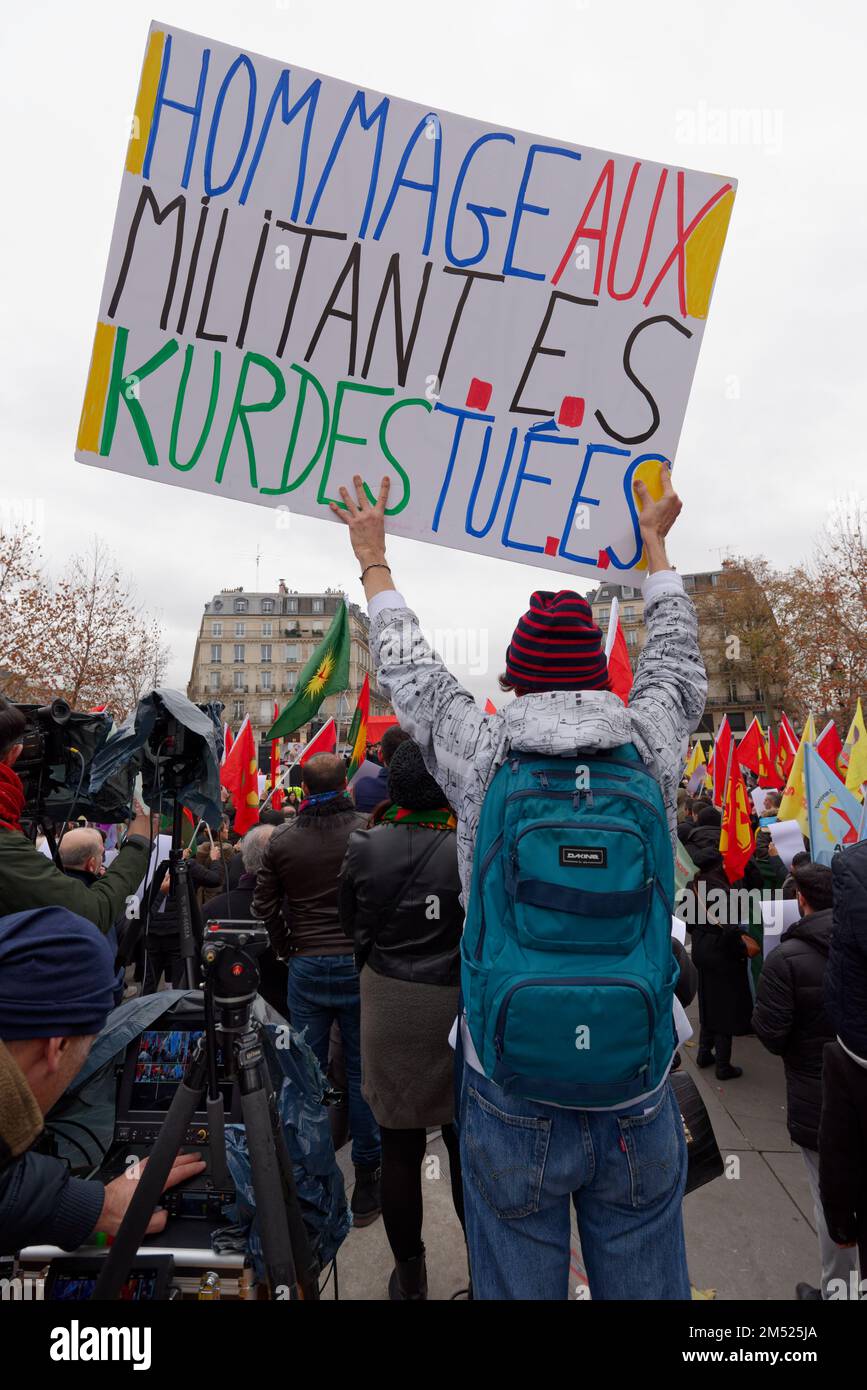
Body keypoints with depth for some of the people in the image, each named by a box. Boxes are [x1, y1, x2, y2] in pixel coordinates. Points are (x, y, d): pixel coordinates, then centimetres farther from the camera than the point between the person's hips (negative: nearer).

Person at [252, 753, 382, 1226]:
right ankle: (365, 1182, 17)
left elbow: (263, 905, 5)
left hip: (306, 968, 2)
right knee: (363, 1073, 8)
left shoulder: (282, 840, 0)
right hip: (360, 965, -2)